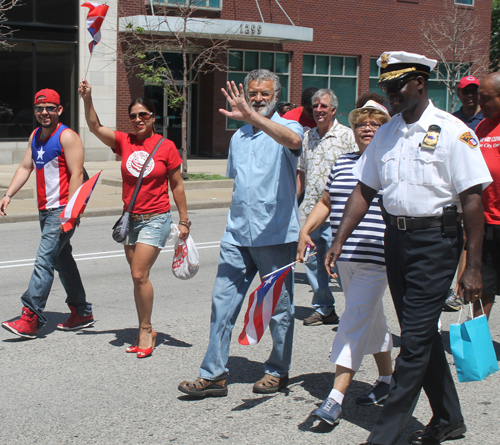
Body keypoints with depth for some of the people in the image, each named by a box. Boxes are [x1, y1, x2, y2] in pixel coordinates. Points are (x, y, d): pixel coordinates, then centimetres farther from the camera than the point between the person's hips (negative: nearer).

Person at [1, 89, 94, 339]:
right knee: (62, 260, 14)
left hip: (62, 210, -9)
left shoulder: (67, 137, -11)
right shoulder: (35, 136, 15)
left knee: (44, 260, -14)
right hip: (45, 210, 9)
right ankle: (82, 313, 23)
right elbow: (25, 167, 18)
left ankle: (30, 318, -15)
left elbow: (76, 174, -16)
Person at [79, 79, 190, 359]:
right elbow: (95, 127, -9)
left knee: (140, 275, -12)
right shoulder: (124, 142, 3)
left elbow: (176, 185, 0)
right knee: (139, 277, 10)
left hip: (156, 219, -5)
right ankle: (146, 331, 21)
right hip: (130, 218, 5)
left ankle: (145, 330, 4)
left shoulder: (166, 146, -6)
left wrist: (184, 220, 1)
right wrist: (88, 100, -24)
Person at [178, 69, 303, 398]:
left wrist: (252, 115, -39)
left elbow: (293, 141, -30)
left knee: (279, 307, 6)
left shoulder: (287, 128, -4)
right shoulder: (238, 137, 17)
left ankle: (278, 372, 21)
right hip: (237, 235, 6)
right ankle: (214, 375, 8)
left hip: (276, 235, -6)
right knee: (222, 301, 2)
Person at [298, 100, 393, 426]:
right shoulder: (342, 163, 13)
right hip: (345, 256, 6)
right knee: (371, 317, 18)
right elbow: (326, 202, 20)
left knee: (355, 320, -12)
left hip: (375, 257, -6)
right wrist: (306, 230, 8)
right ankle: (387, 378, 34)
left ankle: (336, 396, -14)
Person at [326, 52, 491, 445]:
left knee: (416, 339, -6)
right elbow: (365, 190, 13)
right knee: (421, 334, 14)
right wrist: (339, 241, 5)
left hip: (436, 239, -7)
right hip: (396, 237, 7)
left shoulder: (451, 132, -10)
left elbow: (473, 198, -12)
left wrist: (473, 267, -15)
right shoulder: (386, 134, 10)